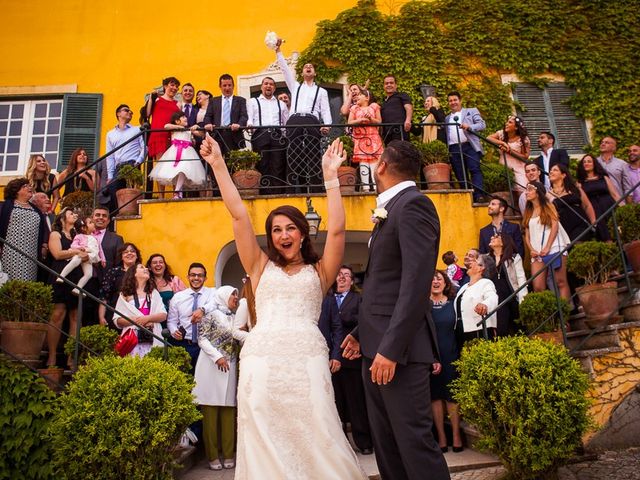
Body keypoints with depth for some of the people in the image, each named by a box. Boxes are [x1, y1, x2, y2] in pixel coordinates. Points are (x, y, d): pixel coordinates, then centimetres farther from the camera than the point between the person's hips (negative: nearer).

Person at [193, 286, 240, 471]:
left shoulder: (236, 318, 15)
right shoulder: (212, 315, -2)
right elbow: (202, 339, -8)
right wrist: (217, 356, -15)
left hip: (231, 369, 5)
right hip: (211, 367, -5)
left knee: (229, 411, 4)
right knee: (210, 411, -1)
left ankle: (228, 454, 12)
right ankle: (212, 455, 8)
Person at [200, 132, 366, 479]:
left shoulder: (318, 271, 15)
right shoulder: (261, 267, 17)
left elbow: (336, 229, 2)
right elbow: (238, 215, 12)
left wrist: (331, 177, 2)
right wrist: (218, 165, 9)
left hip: (307, 359, -1)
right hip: (261, 360, 1)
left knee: (316, 440, -3)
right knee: (265, 443, 2)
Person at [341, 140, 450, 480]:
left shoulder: (413, 204, -11)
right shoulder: (391, 208, 18)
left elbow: (417, 281, -20)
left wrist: (391, 348, -23)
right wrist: (363, 332, 17)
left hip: (398, 348, -9)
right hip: (377, 345, 9)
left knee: (414, 439, -3)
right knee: (385, 442, 14)